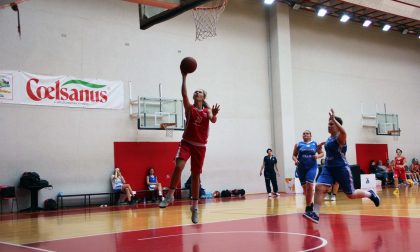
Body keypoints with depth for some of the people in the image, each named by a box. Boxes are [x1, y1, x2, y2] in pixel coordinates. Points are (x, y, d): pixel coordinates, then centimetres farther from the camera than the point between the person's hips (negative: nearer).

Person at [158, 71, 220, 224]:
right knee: (178, 166, -26)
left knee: (195, 175, 6)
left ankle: (195, 207, 16)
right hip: (186, 143, -1)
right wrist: (184, 77, -24)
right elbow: (184, 93, -16)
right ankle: (170, 195, -11)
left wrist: (214, 114, -39)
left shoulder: (207, 111, 4)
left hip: (200, 146, 1)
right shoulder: (189, 108, 1)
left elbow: (213, 120, -17)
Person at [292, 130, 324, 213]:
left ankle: (308, 205, -9)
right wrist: (295, 160, -11)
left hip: (312, 167, -2)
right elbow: (294, 155, 10)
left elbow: (322, 153, 12)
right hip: (301, 168, 2)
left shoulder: (315, 144, 6)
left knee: (309, 185, -17)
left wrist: (318, 156, -9)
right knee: (305, 187, 8)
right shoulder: (298, 144, 8)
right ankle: (310, 203, 28)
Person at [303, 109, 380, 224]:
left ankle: (370, 194, 33)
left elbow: (343, 132, -40)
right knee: (319, 188, -15)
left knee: (351, 195, 5)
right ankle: (315, 214, -17)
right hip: (328, 168, 7)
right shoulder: (329, 138, 11)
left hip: (341, 168, -7)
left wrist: (334, 119, -43)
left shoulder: (340, 137, -13)